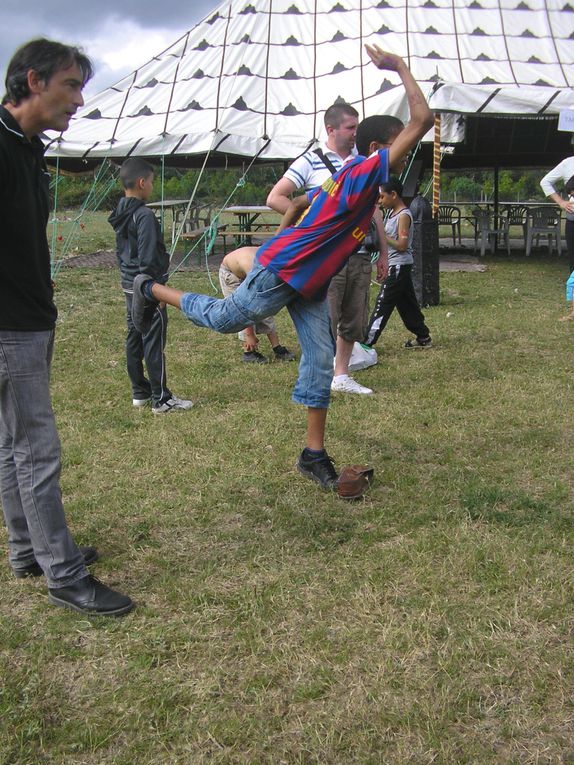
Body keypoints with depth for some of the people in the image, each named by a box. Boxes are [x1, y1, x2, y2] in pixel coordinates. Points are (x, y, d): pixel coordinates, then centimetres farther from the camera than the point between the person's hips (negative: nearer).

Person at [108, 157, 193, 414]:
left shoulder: (120, 214, 10)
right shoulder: (145, 216, -18)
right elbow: (148, 259, -21)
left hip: (129, 287, 10)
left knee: (134, 341, 14)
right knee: (154, 344, -4)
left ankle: (140, 392, 24)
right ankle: (161, 399, 3)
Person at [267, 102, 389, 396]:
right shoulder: (310, 162, -3)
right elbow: (275, 198, -7)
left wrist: (383, 251, 16)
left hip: (360, 255, 6)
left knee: (354, 321, 12)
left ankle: (341, 376, 27)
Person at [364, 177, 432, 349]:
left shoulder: (404, 215, -14)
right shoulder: (393, 214, 14)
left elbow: (402, 245, -20)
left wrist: (382, 236, -16)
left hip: (399, 266, -10)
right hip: (396, 266, 10)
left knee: (382, 304, -9)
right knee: (407, 304, 14)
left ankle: (367, 342, -9)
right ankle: (423, 337, 21)